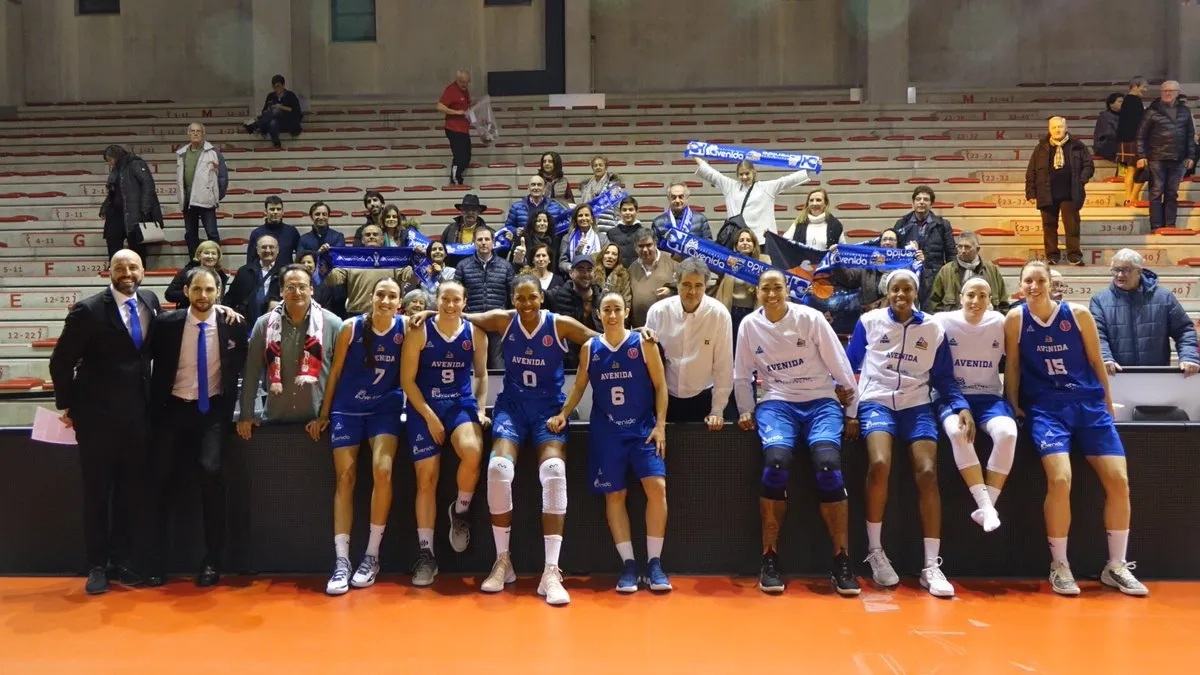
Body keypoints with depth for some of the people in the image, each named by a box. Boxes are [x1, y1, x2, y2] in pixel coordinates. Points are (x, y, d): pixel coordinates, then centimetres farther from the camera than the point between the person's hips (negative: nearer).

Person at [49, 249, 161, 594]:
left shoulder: (150, 302, 4)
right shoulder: (88, 310, -11)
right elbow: (61, 361, -5)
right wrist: (68, 406, -3)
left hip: (138, 415, 4)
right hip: (97, 417, -4)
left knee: (132, 492, 10)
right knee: (97, 493, 6)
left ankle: (121, 562, 23)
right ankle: (97, 566, 18)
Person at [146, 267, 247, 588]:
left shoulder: (232, 326, -4)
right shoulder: (166, 323, -3)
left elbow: (240, 369, 7)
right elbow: (156, 367, 5)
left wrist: (230, 411, 3)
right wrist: (155, 410, 2)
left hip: (213, 410, -1)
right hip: (175, 409, 2)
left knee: (211, 469, -21)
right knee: (166, 482, 1)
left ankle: (212, 561, -7)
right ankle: (158, 561, 16)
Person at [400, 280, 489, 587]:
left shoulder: (475, 333, 3)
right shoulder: (419, 332, -5)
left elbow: (481, 374, 13)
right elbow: (407, 379, -5)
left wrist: (480, 409, 1)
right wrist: (429, 416, -11)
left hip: (462, 404, 1)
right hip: (424, 408, -1)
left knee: (472, 451, -30)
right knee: (426, 479, -4)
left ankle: (461, 510, -1)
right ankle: (426, 554, 6)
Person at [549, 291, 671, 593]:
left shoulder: (643, 343, -2)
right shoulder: (590, 348, 4)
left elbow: (660, 385, -1)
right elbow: (579, 387, 11)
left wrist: (660, 425, -9)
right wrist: (563, 414, -5)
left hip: (643, 427, -2)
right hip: (606, 431, 2)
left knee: (657, 487, -14)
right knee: (614, 495, 1)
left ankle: (654, 563, -4)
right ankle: (628, 564, 10)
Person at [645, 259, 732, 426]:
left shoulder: (719, 314, -13)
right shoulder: (658, 311, -10)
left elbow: (723, 366, -10)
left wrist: (717, 410, -9)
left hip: (703, 398, -1)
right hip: (665, 397, 1)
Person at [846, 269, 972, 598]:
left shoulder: (934, 329, 10)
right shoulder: (869, 322, 5)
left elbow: (944, 378, 12)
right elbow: (848, 366, 7)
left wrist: (961, 406, -5)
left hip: (917, 406, 2)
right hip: (877, 402, -2)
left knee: (928, 473, -19)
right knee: (879, 464, -28)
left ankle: (931, 565, -12)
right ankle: (875, 551, -9)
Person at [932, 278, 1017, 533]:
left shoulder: (1000, 323, 3)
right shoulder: (943, 321, -3)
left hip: (989, 396, 2)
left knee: (1007, 432, -31)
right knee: (957, 431, -36)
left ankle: (988, 506, -20)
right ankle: (985, 506, -29)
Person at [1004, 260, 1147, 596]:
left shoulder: (1078, 314, -1)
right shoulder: (1015, 318, -3)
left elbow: (1095, 360, 7)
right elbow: (1012, 365, 3)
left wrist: (1107, 404, 11)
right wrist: (1014, 407, 3)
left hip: (1089, 403, 3)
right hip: (1045, 407, -2)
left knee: (1119, 480, -6)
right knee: (1060, 480, -23)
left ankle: (1116, 566, 12)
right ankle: (1059, 566, -4)